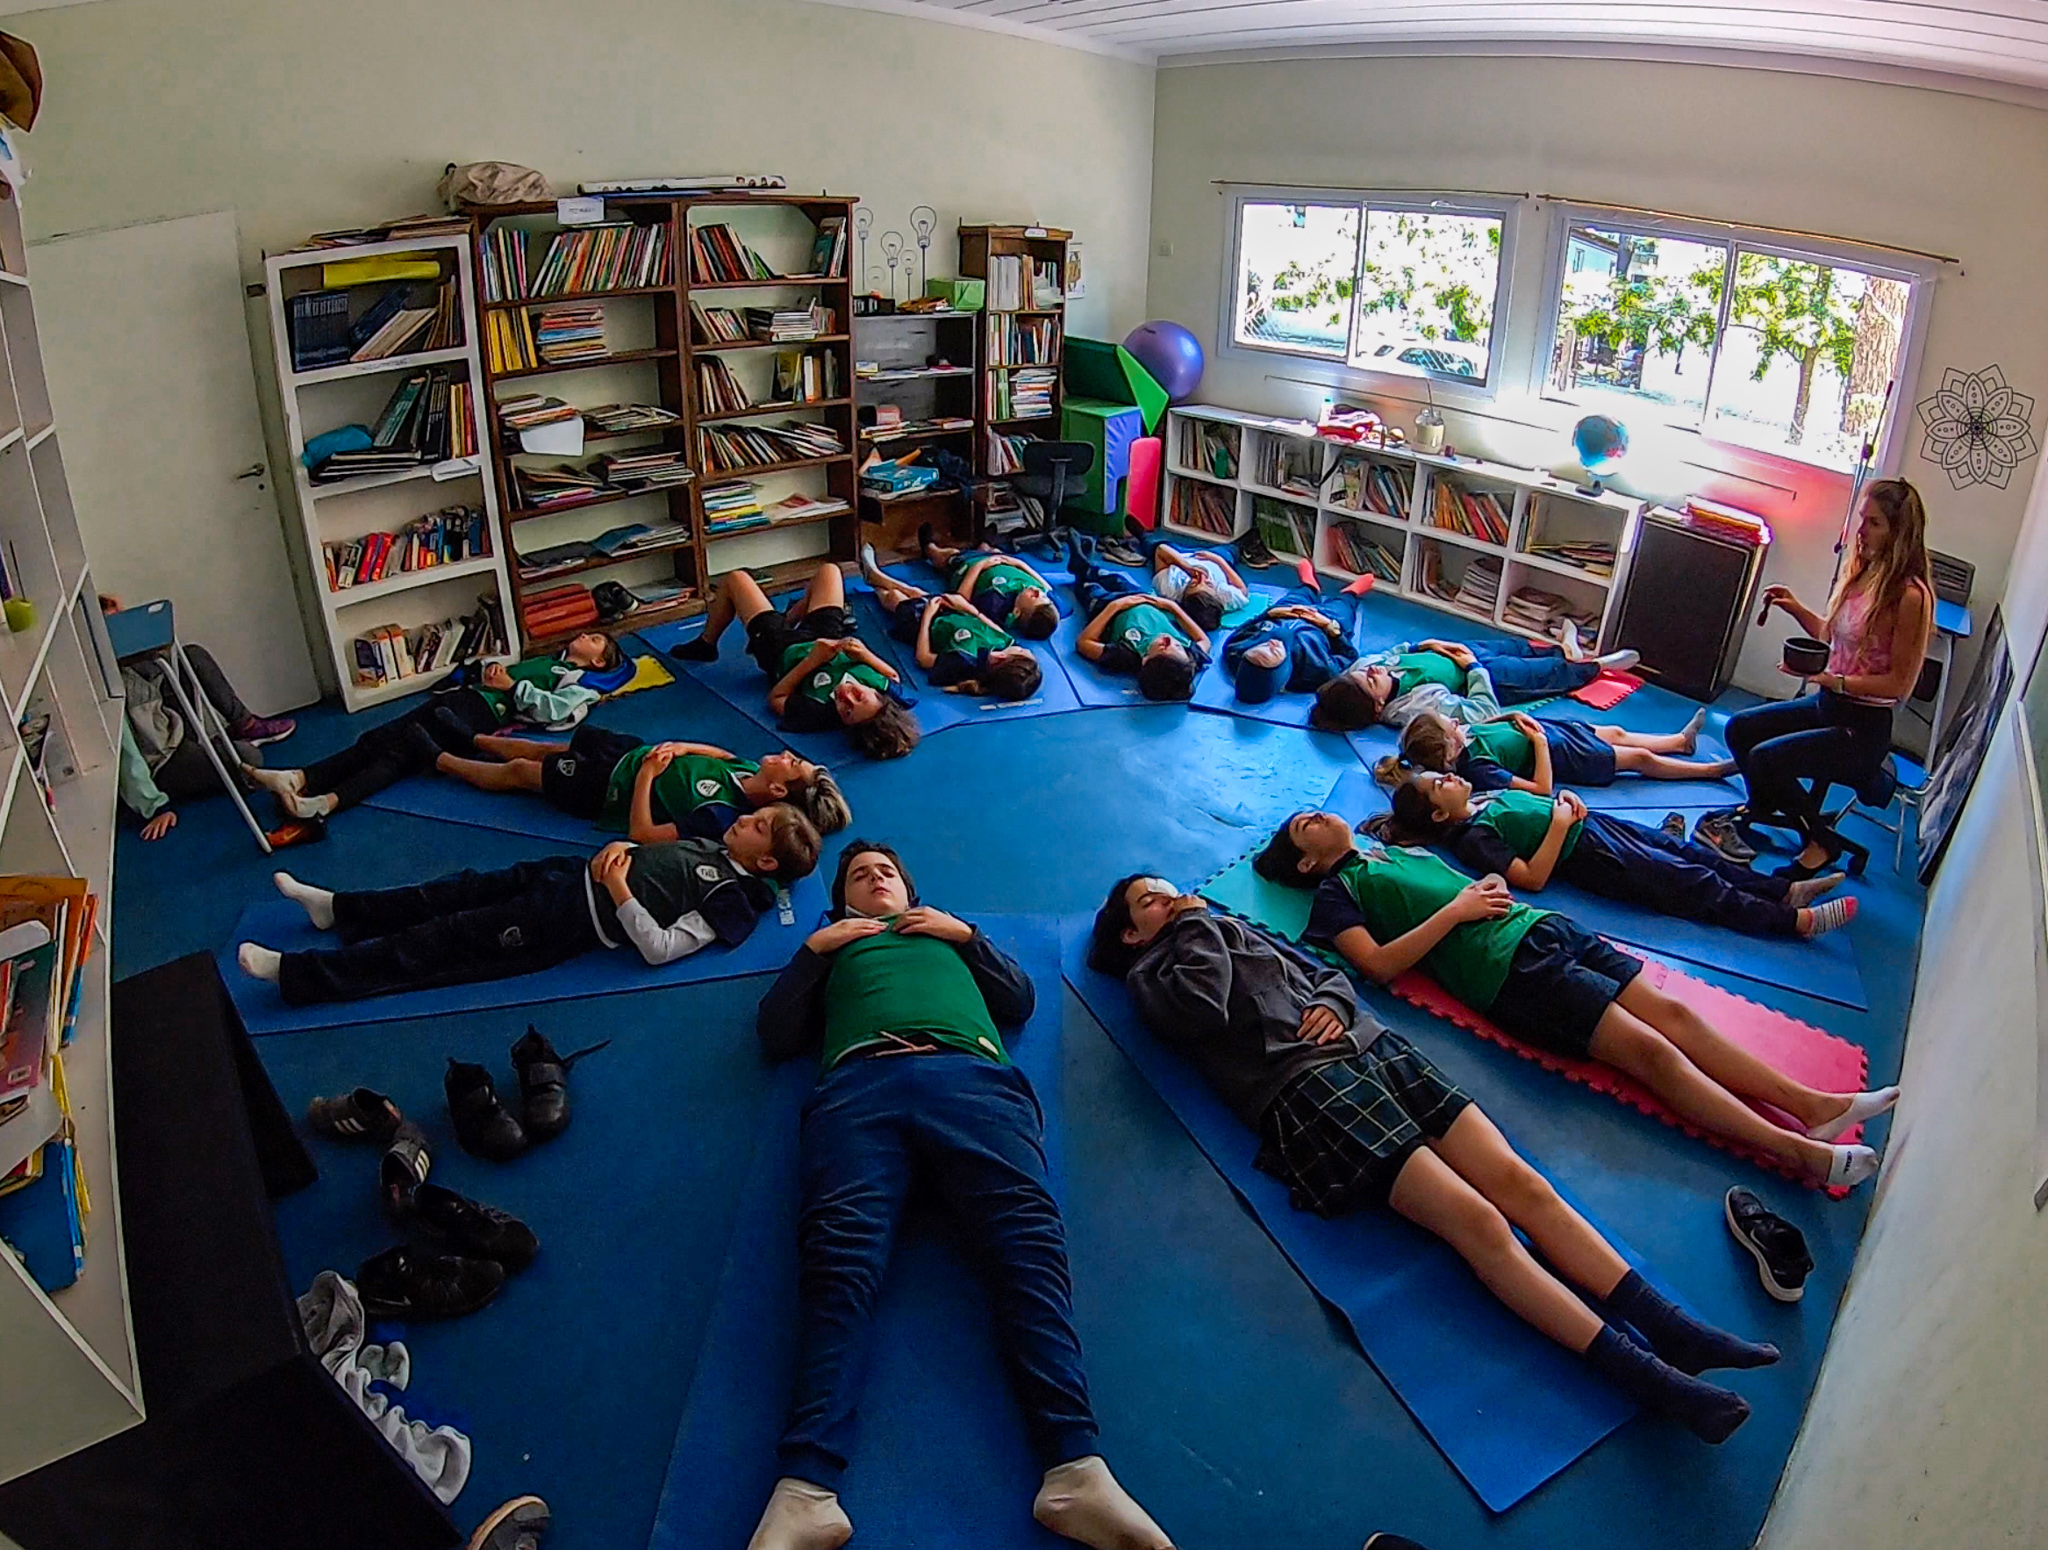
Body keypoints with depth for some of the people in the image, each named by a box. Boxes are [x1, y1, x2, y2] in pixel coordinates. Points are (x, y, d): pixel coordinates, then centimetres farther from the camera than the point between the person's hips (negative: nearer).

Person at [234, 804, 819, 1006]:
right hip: (572, 875, 8)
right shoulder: (713, 849, 9)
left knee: (440, 944, -4)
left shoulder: (734, 902, -18)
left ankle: (297, 975, 4)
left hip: (569, 925, -8)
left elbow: (661, 947, -25)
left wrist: (619, 893, -27)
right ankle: (336, 908, 31)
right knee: (467, 889, 13)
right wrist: (618, 851, -1)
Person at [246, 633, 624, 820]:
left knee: (400, 753, -29)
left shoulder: (582, 684, 12)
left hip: (484, 713, -7)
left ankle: (327, 802, -44)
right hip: (463, 694, 7)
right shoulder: (545, 660, 36)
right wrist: (488, 669, 12)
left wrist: (511, 686, -5)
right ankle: (298, 778, -29)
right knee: (377, 739, -15)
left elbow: (553, 709, -7)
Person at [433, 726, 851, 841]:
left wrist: (647, 774, -35)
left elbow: (641, 832, -37)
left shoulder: (719, 818, -39)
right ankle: (473, 739, 52)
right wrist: (683, 747, -13)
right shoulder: (753, 768, -18)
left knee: (518, 770, 14)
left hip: (608, 787, -6)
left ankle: (439, 758, 40)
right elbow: (723, 754, 4)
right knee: (541, 749, 25)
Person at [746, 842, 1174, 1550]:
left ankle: (1076, 1470, -41)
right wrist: (813, 948, 19)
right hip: (859, 1084, 0)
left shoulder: (951, 933, 42)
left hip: (971, 1075, 0)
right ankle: (805, 1492, -41)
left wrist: (968, 936, 21)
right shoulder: (832, 946, 39)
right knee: (840, 1249, -28)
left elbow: (1021, 1002, 29)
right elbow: (774, 1033, 25)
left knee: (1027, 1234, -26)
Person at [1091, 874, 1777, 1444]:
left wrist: (1333, 1003, 4)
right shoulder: (1153, 976, 11)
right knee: (1476, 1219, -21)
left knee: (1519, 1181, -11)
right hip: (1304, 1086, -7)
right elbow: (1205, 1008, -11)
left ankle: (1672, 1329, -12)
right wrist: (1197, 921, 5)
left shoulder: (1242, 930, 31)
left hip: (1372, 1045, 7)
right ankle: (1644, 1376, -24)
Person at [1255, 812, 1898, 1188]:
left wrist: (1488, 887, 7)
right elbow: (1380, 963, -12)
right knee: (1648, 1046, -18)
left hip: (1544, 926, 8)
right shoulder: (1335, 893, 5)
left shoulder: (1396, 850, 28)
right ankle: (1796, 1151, -21)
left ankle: (1812, 1104, -6)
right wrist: (1456, 909, -10)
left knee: (1672, 1013, -5)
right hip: (1508, 966, -8)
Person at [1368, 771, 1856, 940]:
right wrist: (1560, 826, -22)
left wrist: (1565, 800, -1)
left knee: (1686, 851, 8)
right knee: (1692, 885, -6)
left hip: (1593, 823, 9)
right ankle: (1797, 921, 1)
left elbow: (1540, 796, 20)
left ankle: (1785, 890, 17)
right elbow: (1532, 877, -23)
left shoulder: (1484, 798, 10)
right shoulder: (1473, 838, -18)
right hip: (1587, 857, -9)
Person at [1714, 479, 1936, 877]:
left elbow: (1900, 683, -19)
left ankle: (1820, 844, 2)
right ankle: (1762, 808, 33)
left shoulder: (1910, 596, -22)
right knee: (1739, 728, 6)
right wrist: (1797, 609, 2)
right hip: (1828, 703, 8)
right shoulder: (1859, 570, 1)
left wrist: (1833, 680, -26)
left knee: (1765, 757, -21)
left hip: (1864, 728, -8)